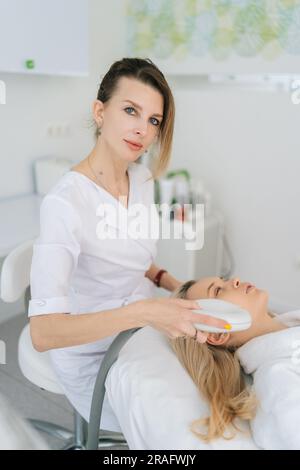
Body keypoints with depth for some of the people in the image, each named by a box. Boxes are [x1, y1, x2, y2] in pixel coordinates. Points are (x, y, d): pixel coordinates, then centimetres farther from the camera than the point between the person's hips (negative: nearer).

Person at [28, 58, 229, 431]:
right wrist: (142, 311, -42)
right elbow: (43, 332, -32)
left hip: (144, 333, 7)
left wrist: (176, 285, -4)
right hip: (95, 359, -6)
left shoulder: (143, 180, -2)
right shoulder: (64, 203, -27)